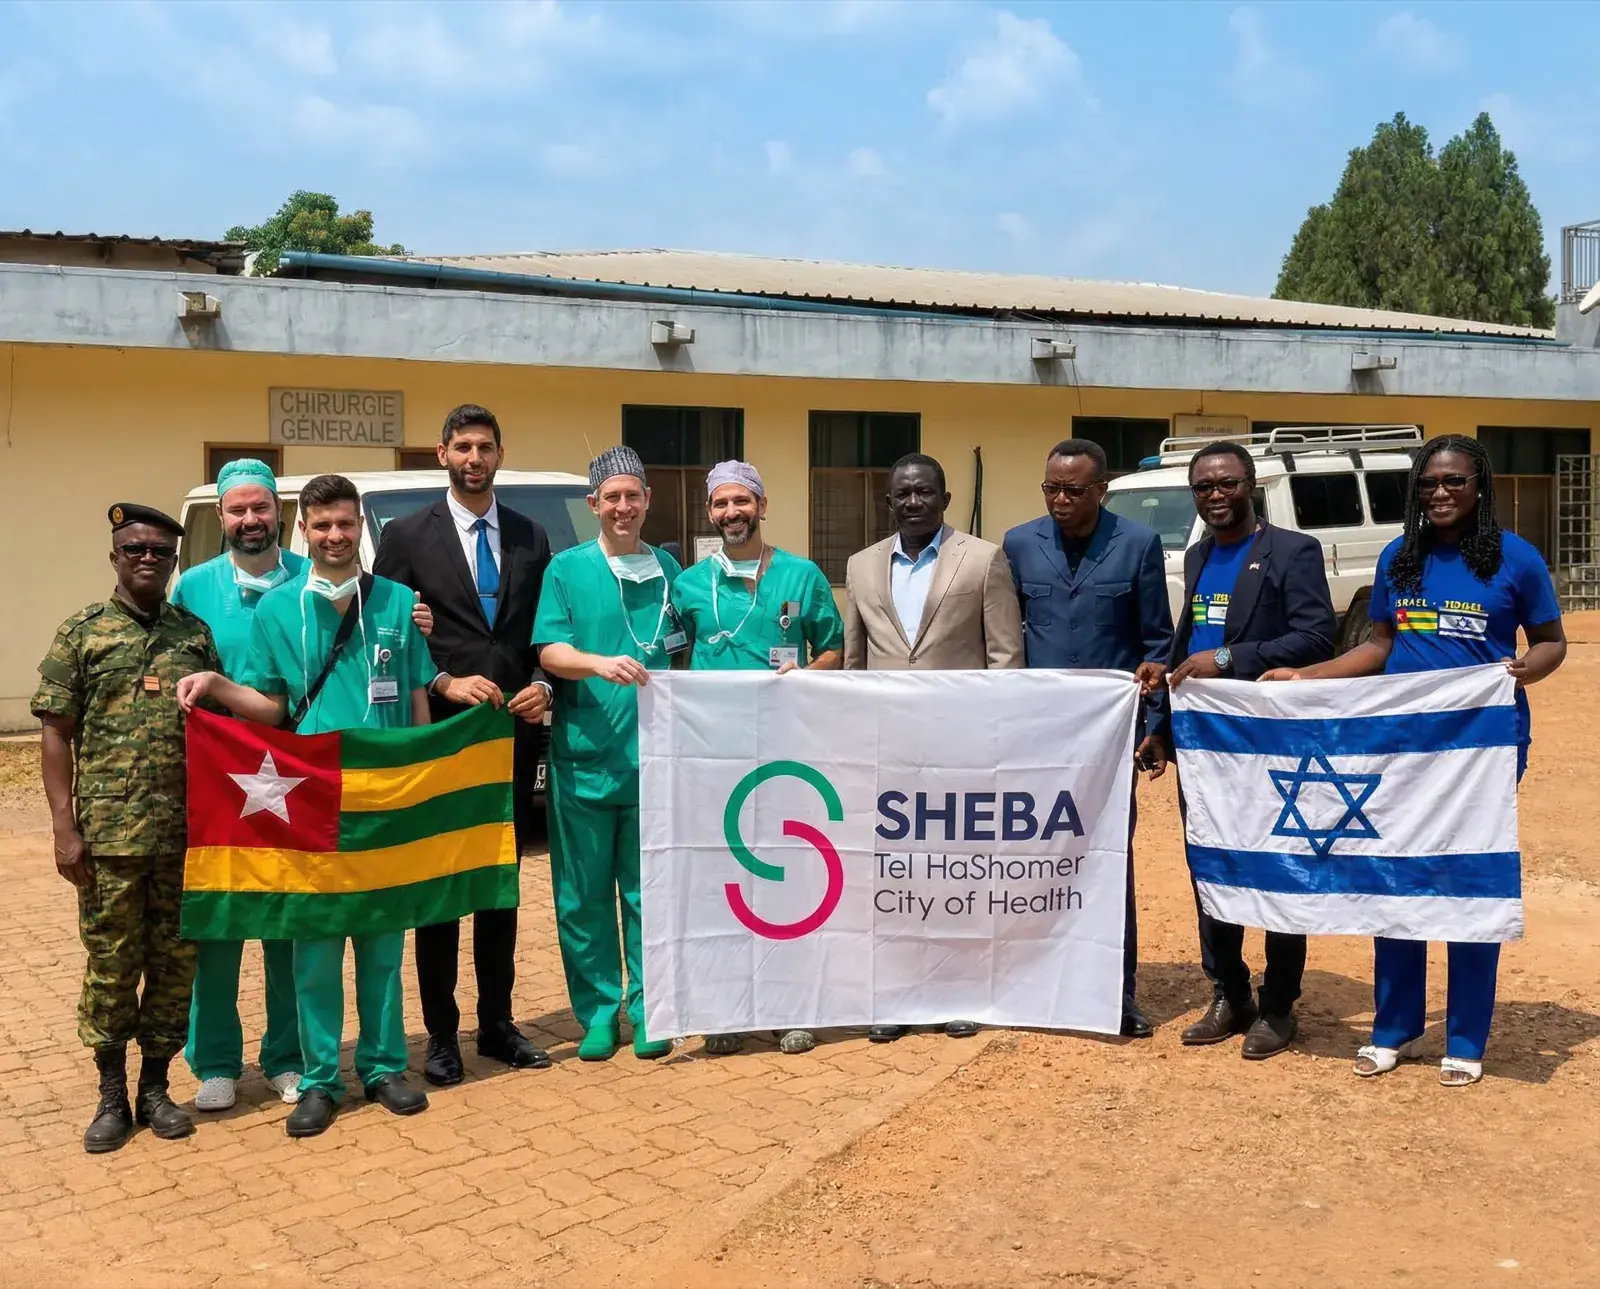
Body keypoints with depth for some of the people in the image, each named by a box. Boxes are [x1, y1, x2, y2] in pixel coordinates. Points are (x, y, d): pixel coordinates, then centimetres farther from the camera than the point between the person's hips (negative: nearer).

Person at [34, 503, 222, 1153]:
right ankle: (112, 1095, 19)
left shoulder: (196, 635, 9)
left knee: (175, 960, 9)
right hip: (109, 832, -2)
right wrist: (64, 828, -6)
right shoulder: (82, 633, 2)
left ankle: (155, 1087, 22)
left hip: (187, 832, 2)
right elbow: (57, 735, 1)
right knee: (111, 964, 5)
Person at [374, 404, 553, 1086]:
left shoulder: (530, 537, 10)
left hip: (514, 734, 3)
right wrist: (443, 683, -16)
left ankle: (497, 1024, 23)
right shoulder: (406, 536, 0)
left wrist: (542, 686, -7)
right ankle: (441, 1034, 14)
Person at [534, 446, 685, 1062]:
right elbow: (550, 651, -6)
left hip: (653, 757, 2)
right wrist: (601, 665, -25)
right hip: (583, 755, -1)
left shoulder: (667, 568, 11)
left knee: (648, 894, 5)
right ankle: (598, 1011, 16)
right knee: (584, 896, 4)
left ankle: (647, 1011, 16)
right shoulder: (567, 568, 3)